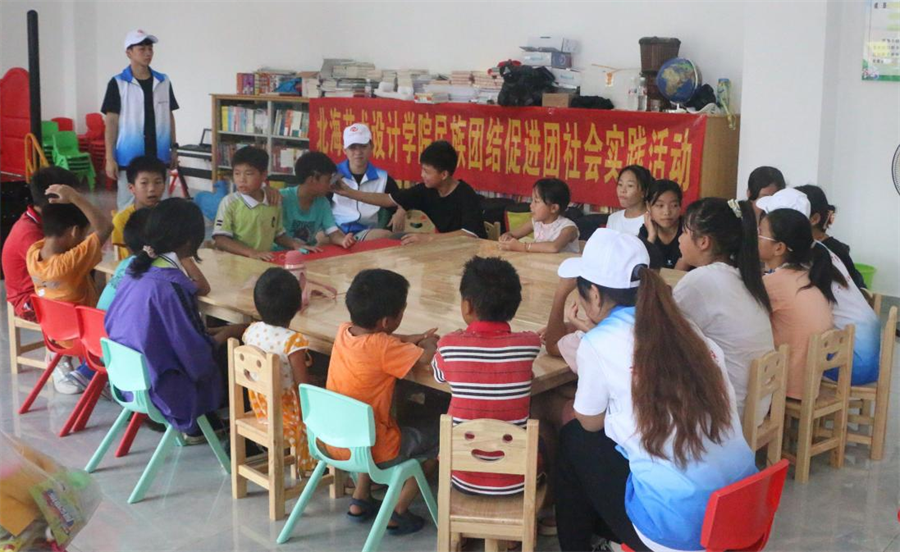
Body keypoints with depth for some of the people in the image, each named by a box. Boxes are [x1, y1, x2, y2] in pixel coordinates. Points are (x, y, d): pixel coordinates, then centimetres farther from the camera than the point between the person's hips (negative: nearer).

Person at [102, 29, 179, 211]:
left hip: (159, 157, 4)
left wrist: (174, 147, 10)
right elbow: (111, 121, -4)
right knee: (128, 207, 2)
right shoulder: (118, 83, -4)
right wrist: (110, 158, -9)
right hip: (129, 159, -3)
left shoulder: (163, 82, 8)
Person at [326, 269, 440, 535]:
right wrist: (430, 343, -4)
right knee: (438, 434, 12)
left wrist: (411, 340, 6)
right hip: (371, 452, -7)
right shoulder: (383, 347, -27)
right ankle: (398, 513, 14)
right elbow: (430, 360, -27)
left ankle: (360, 500, 33)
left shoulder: (344, 331, -5)